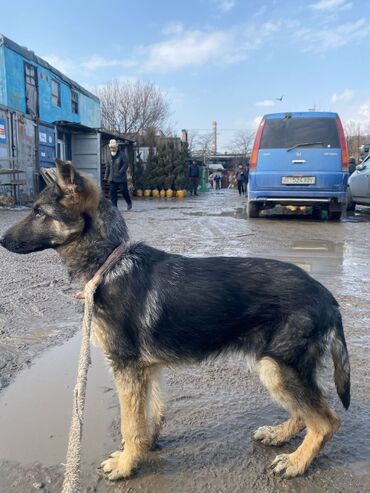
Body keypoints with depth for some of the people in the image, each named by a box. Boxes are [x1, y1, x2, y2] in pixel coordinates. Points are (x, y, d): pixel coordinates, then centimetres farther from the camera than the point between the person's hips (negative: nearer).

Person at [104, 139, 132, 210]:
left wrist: (120, 172, -20)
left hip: (121, 178, -5)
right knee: (112, 193, 0)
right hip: (112, 179, 5)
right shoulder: (110, 156, 13)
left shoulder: (122, 154, -6)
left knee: (124, 191, 5)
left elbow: (126, 164, -13)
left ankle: (129, 203, 29)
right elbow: (108, 166, 21)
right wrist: (106, 175, 17)